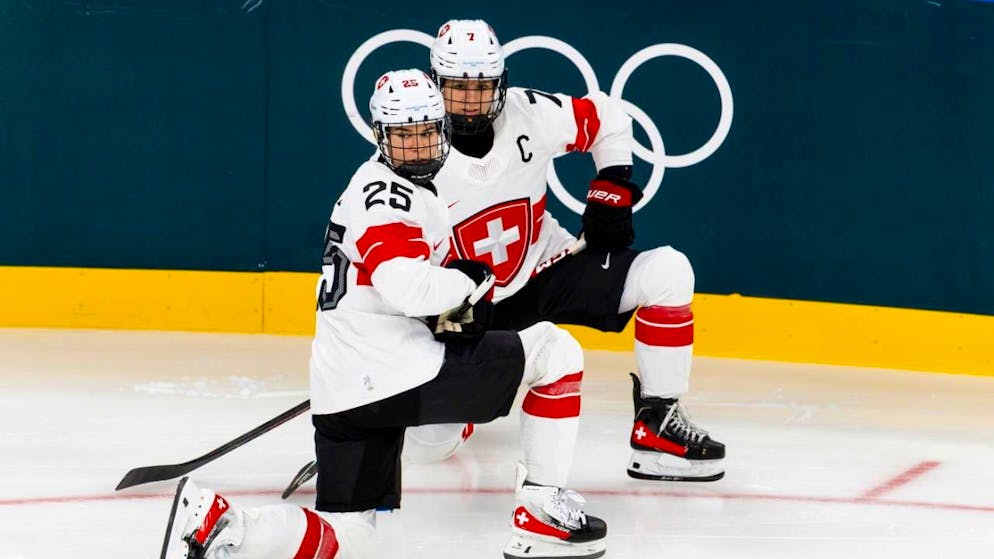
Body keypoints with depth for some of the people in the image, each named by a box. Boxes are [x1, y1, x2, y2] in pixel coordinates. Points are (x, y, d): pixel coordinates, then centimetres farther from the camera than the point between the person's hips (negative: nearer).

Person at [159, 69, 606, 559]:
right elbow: (407, 287, -25)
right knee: (555, 350, 2)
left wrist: (448, 311, 11)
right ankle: (543, 515, 3)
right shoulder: (388, 194, -10)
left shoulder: (404, 188, 23)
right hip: (395, 375, -10)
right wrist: (470, 282, -8)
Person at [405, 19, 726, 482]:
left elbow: (607, 119, 5)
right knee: (426, 442, -14)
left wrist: (611, 191, -3)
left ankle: (656, 427, -14)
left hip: (548, 269, 2)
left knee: (667, 272, -20)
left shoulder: (531, 114, -13)